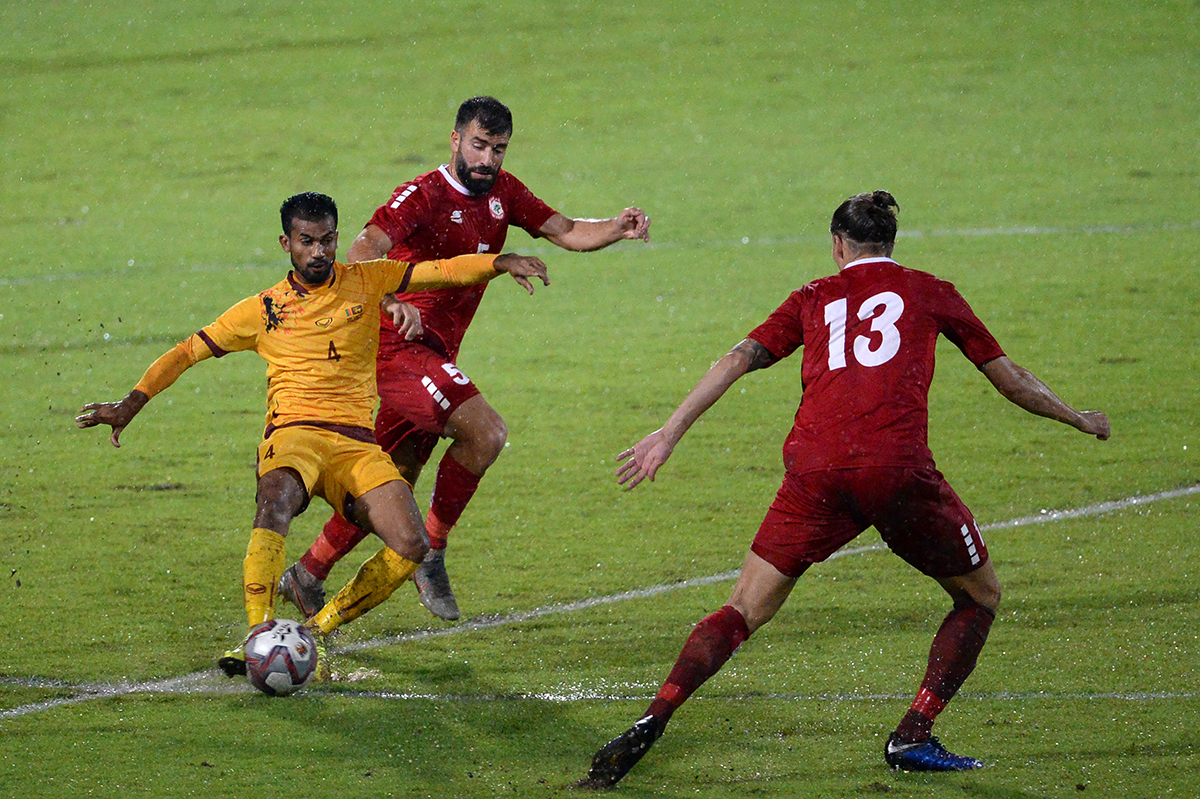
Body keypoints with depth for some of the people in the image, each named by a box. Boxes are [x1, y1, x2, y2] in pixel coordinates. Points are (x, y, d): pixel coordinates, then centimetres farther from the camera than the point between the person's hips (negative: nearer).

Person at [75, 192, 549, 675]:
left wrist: (501, 263, -14)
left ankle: (322, 627, 1)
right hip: (294, 435, -2)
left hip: (357, 443, 2)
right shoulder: (264, 310, 11)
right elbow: (188, 352, 15)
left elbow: (444, 272, 4)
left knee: (411, 547, -20)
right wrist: (131, 404, 4)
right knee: (275, 502, -37)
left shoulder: (366, 282, 12)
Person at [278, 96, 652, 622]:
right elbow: (363, 251, -27)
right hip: (400, 345, -8)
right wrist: (392, 300, -46)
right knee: (486, 431, -25)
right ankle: (431, 554, -12)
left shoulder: (502, 192, 11)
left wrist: (618, 229, -9)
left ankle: (308, 576, 26)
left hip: (435, 355, 8)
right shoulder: (424, 195, -13)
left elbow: (566, 232, 12)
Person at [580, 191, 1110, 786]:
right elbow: (1010, 380, 26)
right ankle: (913, 736, 7)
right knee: (980, 595, 18)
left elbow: (738, 359, 13)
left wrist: (669, 434, 12)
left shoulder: (814, 297, 23)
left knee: (743, 611, 10)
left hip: (813, 469, 2)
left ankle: (652, 720, -10)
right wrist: (1077, 418, 42)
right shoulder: (930, 292, 20)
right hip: (897, 468, -2)